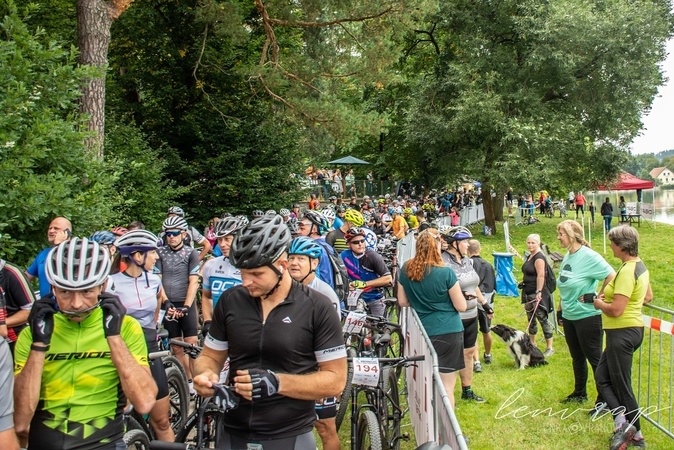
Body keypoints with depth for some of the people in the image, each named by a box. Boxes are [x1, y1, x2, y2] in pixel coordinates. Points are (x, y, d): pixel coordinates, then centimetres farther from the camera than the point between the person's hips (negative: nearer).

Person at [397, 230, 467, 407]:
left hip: (421, 332, 5)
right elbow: (461, 306, -8)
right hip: (448, 332, -5)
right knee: (446, 385, 3)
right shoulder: (445, 273, -16)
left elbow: (402, 302, 7)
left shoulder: (406, 269, -3)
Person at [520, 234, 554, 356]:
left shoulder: (539, 257, -14)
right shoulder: (529, 257, 15)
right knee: (531, 320, 17)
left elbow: (541, 276, -22)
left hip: (537, 294, -10)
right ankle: (532, 344, 28)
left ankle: (550, 348, -3)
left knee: (542, 319, -7)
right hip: (528, 293, 10)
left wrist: (538, 292, -27)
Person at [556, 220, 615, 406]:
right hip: (569, 316, 8)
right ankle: (579, 393, 33)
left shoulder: (589, 256, -17)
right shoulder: (567, 256, 8)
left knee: (595, 358, 0)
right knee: (577, 358, 19)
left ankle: (604, 399, 10)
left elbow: (612, 276, -20)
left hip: (587, 316, -8)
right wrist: (560, 309, 18)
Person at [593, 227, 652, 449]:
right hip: (634, 328, 10)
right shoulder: (640, 266, 8)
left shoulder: (627, 271, -22)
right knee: (602, 376, 15)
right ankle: (623, 422, 9)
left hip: (622, 333, -10)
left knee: (621, 385, 2)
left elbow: (616, 310, -26)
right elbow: (648, 297, 23)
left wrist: (600, 304, -6)